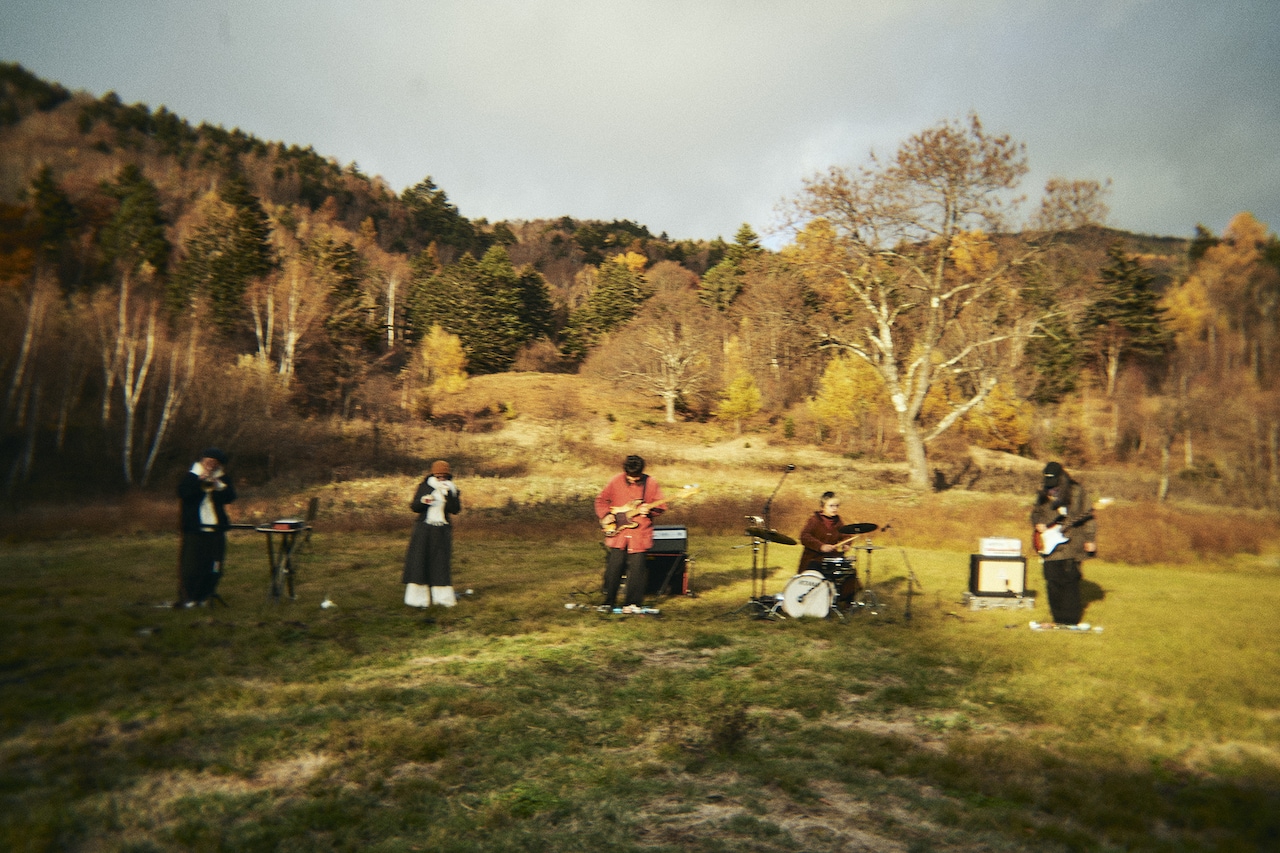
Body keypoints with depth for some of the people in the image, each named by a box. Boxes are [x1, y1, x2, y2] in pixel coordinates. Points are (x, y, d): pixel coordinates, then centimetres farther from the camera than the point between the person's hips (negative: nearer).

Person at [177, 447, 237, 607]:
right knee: (191, 564, -2)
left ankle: (204, 596, 16)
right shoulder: (190, 477, 6)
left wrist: (218, 485, -16)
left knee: (213, 566, 5)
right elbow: (183, 493, -11)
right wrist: (200, 481, -19)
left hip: (216, 529, 3)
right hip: (194, 529, -2)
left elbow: (230, 497, -2)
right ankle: (186, 597, 7)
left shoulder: (223, 479, 12)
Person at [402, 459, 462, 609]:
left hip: (442, 531, 0)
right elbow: (414, 507, 3)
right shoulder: (424, 487, 3)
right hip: (423, 529, 0)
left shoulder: (452, 490, 4)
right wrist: (422, 501, -17)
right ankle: (418, 597, 5)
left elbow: (455, 510, -9)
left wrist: (448, 494, -18)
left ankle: (443, 597, 6)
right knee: (419, 560, -2)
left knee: (441, 562, 0)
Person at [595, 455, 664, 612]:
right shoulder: (616, 481, 0)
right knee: (614, 567, 4)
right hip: (617, 532, 1)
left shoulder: (651, 484, -2)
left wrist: (648, 509, -16)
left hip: (639, 534, -1)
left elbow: (659, 507, 4)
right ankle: (608, 602, 18)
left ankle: (632, 603, 13)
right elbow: (601, 499, 10)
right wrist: (605, 515, -3)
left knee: (636, 569, 0)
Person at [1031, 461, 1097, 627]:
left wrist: (1090, 539, -9)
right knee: (1052, 582, 6)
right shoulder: (1043, 492, 10)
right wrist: (1038, 523, -1)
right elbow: (1035, 512, 20)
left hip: (1070, 544, -4)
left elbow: (1088, 516, -3)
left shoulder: (1076, 491, -3)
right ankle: (1058, 617, 17)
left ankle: (1071, 619, 4)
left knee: (1070, 581, -5)